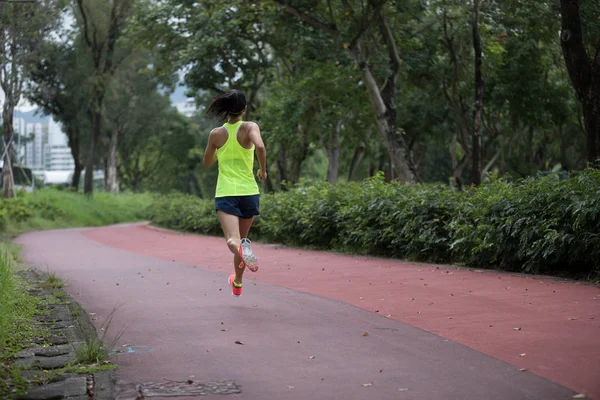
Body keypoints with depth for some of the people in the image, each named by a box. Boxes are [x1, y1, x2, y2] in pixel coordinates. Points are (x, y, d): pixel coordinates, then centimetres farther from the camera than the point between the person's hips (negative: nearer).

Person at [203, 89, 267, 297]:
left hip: (225, 193, -1)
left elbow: (207, 163, 16)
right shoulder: (250, 127, -4)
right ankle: (237, 283, 35)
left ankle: (242, 249, -50)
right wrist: (263, 169, -8)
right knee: (242, 239, 21)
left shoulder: (216, 134, 3)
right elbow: (260, 147, -24)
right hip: (249, 192, 1)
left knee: (232, 240, -14)